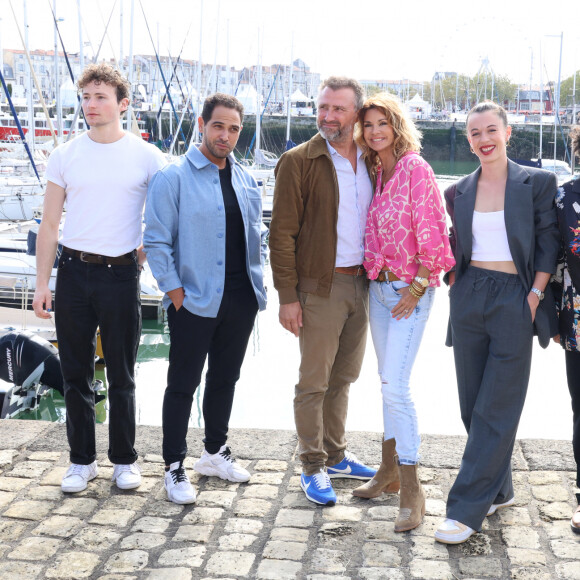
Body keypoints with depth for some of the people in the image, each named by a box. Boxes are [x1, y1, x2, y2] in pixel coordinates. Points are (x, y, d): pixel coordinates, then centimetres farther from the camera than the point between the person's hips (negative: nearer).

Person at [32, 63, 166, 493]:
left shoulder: (146, 157, 0)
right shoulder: (65, 156, 5)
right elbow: (49, 225, 5)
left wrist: (147, 251, 3)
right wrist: (42, 283, 1)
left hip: (121, 275, -2)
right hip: (74, 272, 2)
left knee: (122, 376, 7)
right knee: (76, 373, 7)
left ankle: (124, 460, 21)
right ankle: (82, 459, 20)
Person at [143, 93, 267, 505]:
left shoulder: (246, 180, 11)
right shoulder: (174, 178, -8)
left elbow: (259, 232, 21)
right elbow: (157, 241, -9)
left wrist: (257, 269, 8)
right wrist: (175, 290, -13)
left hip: (241, 297, 6)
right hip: (195, 300, -6)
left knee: (226, 378, 17)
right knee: (184, 383, 2)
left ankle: (216, 452, 33)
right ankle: (175, 467, 13)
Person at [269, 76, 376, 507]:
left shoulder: (369, 161, 10)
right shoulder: (299, 162, -7)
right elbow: (282, 233, -9)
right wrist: (288, 296, -13)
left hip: (361, 284, 6)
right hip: (320, 285, -5)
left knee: (343, 378, 16)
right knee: (314, 383, 1)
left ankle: (336, 455, 30)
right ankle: (313, 467, 14)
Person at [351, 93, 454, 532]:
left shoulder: (416, 169, -13)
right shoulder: (376, 172, 11)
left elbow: (431, 232, -16)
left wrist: (416, 288, -15)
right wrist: (376, 273, 10)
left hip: (409, 290, -8)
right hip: (378, 286, 8)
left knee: (395, 385, -13)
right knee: (388, 382, 15)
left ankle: (412, 491, -5)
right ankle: (390, 471, 28)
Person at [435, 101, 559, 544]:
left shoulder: (537, 182, 0)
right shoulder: (459, 192, 11)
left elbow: (549, 245, -1)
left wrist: (535, 297, -9)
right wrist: (456, 290, 6)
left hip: (514, 300, -4)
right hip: (469, 300, 4)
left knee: (496, 410, -4)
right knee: (473, 404, 9)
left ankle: (467, 510, 0)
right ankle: (498, 490, 26)